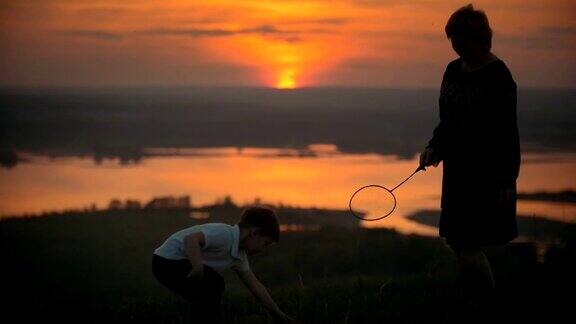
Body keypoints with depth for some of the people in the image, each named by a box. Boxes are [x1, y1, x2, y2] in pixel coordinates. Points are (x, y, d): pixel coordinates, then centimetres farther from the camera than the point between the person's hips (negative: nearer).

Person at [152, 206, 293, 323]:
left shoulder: (239, 255, 9)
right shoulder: (225, 234, -23)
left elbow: (255, 285, 15)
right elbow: (191, 239, -36)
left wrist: (277, 313, 18)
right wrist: (198, 268, -43)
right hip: (168, 261, -10)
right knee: (213, 284, -18)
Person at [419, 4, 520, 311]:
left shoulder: (498, 76, -13)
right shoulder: (453, 70, 10)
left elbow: (507, 132, -14)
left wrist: (507, 181, -17)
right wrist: (434, 147, 3)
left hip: (488, 173, -8)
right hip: (458, 170, 8)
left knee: (466, 244, -8)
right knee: (458, 240, 10)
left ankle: (488, 307, 4)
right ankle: (478, 307, 22)